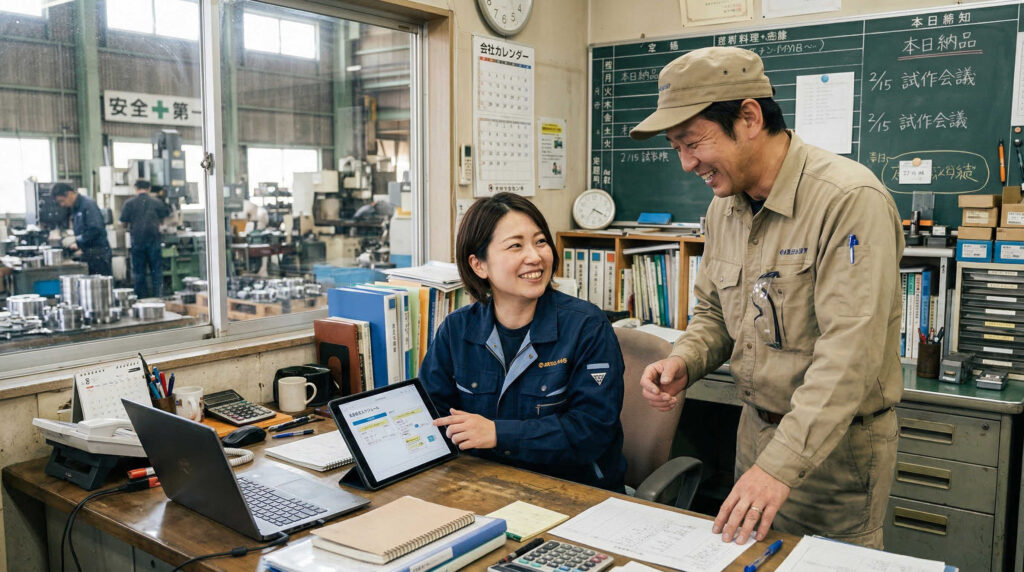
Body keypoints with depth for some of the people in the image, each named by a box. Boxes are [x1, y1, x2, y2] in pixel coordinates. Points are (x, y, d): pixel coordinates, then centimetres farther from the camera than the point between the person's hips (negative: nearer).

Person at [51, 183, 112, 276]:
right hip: (87, 254, 9)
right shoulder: (74, 208, 15)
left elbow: (96, 230, -22)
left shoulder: (88, 204, -12)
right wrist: (77, 244, 6)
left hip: (98, 254, -9)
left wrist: (76, 239, -16)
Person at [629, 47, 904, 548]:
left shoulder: (850, 199, -23)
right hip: (756, 428, 7)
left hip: (837, 444, -7)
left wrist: (782, 465, -31)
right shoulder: (724, 206, 2)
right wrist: (684, 361, -7)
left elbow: (848, 353, -28)